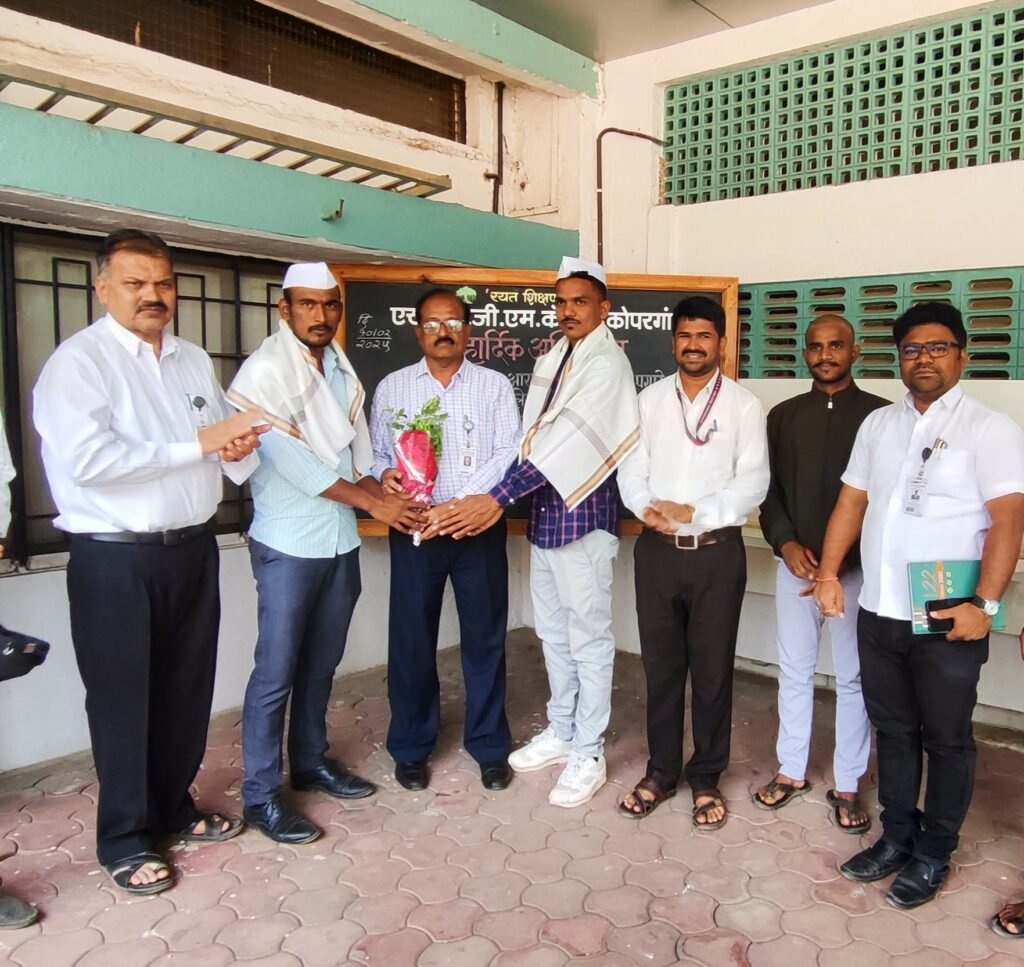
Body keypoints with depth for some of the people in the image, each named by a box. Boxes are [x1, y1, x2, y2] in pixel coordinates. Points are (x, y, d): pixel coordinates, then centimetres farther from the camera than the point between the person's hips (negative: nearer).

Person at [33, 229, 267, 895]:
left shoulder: (195, 361, 11)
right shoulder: (79, 361, -9)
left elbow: (228, 440, 15)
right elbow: (86, 459, -23)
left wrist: (240, 448, -10)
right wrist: (199, 443, -21)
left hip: (193, 548, 6)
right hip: (116, 558, -6)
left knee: (188, 691, 16)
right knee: (123, 701, 7)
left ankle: (174, 809, 36)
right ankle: (125, 839, 25)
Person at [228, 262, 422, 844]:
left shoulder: (341, 369, 11)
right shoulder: (266, 370, -11)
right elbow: (291, 458, -19)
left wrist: (385, 494, -7)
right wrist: (373, 503, -17)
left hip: (342, 540, 7)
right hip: (288, 544, -6)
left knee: (322, 663, 17)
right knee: (277, 670, 0)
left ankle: (311, 761, 33)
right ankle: (261, 795, 13)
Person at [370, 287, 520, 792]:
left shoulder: (494, 385, 4)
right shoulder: (392, 387, 8)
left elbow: (508, 454, -5)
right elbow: (375, 453, 8)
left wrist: (461, 504, -17)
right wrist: (385, 475, -16)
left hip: (479, 528, 0)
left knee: (484, 637, 8)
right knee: (411, 639, 7)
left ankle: (489, 745, 25)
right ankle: (410, 747, 25)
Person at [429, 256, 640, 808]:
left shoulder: (606, 363, -13)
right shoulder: (550, 361, 12)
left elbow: (566, 442, -22)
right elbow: (532, 439, 12)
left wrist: (497, 498, -25)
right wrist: (506, 500, 1)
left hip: (584, 517, -8)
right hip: (543, 515, 8)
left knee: (588, 639, 4)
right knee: (553, 634, 18)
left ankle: (588, 755, 18)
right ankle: (561, 732, 34)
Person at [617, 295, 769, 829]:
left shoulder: (744, 405, -3)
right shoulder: (649, 399, 6)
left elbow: (753, 484, -10)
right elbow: (630, 470, 2)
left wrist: (693, 512, -19)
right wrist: (646, 506, -18)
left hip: (717, 551, -2)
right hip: (657, 549, 2)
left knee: (712, 669, 8)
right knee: (661, 665, 12)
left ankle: (706, 777, 25)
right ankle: (661, 770, 28)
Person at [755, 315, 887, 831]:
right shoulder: (783, 415, 8)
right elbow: (768, 488, 7)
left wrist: (846, 556, -11)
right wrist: (785, 543, -8)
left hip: (856, 567, -2)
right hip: (795, 562, 3)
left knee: (853, 677, 7)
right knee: (793, 670, 11)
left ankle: (847, 785, 21)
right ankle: (791, 770, 27)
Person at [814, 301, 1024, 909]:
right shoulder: (878, 425, 10)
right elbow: (853, 502, 12)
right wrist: (829, 572, 4)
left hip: (948, 620, -5)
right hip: (878, 613, 5)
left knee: (947, 741, 10)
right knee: (893, 731, 17)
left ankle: (934, 855, 26)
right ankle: (897, 837, 33)